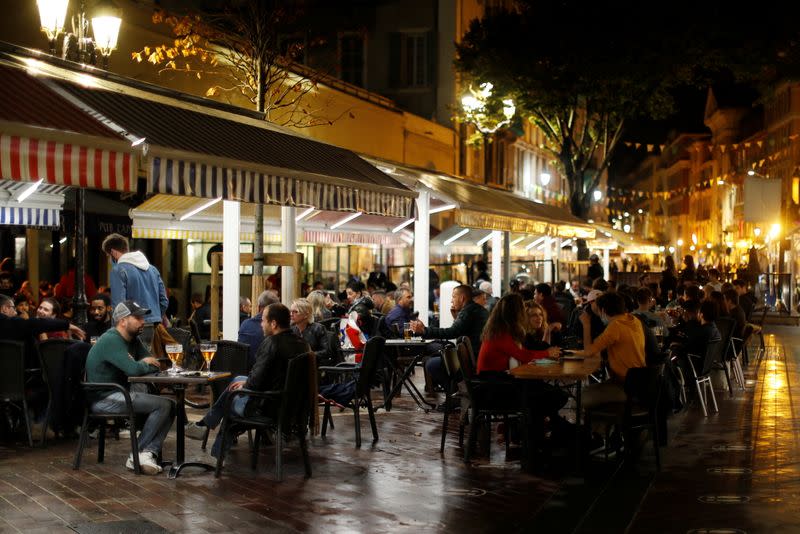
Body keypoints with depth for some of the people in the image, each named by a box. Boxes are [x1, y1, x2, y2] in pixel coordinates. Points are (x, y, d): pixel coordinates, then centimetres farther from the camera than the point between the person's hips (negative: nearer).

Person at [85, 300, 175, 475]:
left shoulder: (133, 340, 13)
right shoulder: (111, 341, -17)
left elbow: (153, 365, 14)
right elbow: (133, 369, -26)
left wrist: (146, 363, -9)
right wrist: (146, 364, -4)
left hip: (121, 393, 10)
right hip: (104, 399, -10)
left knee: (171, 405, -5)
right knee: (163, 405, -19)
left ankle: (148, 453, -18)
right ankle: (135, 456, -11)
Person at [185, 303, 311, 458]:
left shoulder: (271, 343, -22)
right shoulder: (302, 344, 3)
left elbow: (256, 380, -22)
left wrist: (244, 386, 0)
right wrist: (247, 382, 15)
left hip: (269, 408, -8)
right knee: (238, 380, 24)